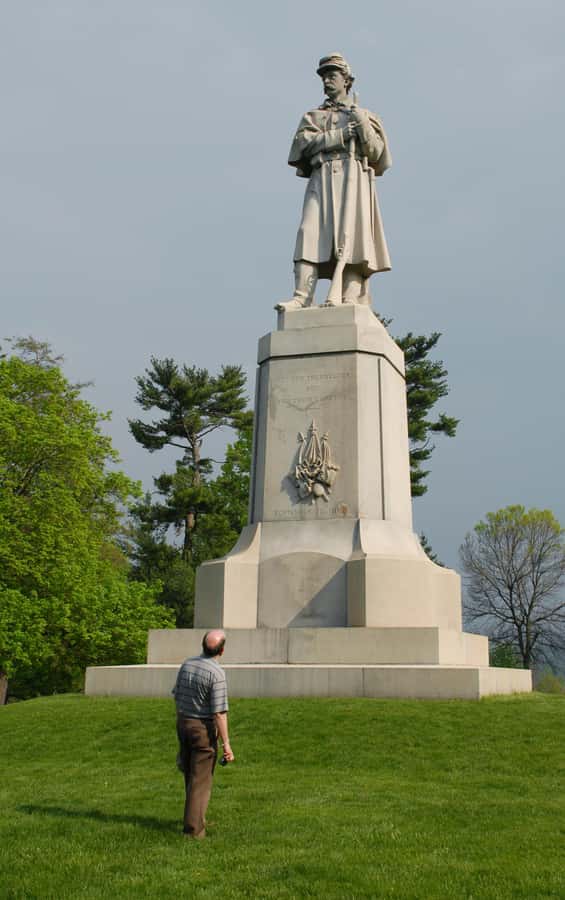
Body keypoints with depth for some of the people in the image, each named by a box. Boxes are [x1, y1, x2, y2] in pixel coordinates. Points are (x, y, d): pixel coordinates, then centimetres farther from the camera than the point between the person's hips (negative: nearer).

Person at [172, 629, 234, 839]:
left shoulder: (187, 664, 2)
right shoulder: (216, 673, -20)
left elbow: (177, 697, 10)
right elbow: (219, 712, -21)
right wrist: (226, 744, -15)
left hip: (184, 724, 7)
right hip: (204, 728, -7)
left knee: (191, 775, 20)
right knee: (201, 780, 3)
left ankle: (196, 818, 34)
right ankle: (193, 828, 5)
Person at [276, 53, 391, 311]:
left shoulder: (364, 115, 23)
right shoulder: (313, 116, 26)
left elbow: (376, 153, 10)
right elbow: (302, 144, 5)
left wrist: (363, 124, -4)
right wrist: (340, 134, -2)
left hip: (354, 179, -1)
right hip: (321, 179, 1)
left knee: (351, 237, -15)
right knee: (311, 233, -16)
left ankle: (350, 301, -24)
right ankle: (302, 297, -27)